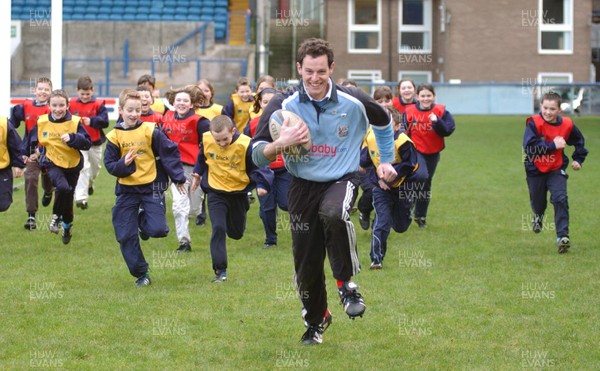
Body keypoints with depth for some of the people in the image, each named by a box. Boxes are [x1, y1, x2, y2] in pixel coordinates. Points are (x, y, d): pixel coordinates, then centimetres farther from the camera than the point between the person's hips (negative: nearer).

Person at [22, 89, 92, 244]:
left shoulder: (75, 122, -12)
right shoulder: (42, 122, -6)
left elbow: (87, 143, -16)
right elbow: (31, 138, 12)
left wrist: (72, 138, -31)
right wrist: (25, 154, 17)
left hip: (72, 165, 1)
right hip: (53, 163, -1)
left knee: (68, 196, 14)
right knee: (63, 187, -29)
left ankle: (67, 225, 41)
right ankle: (56, 216, -4)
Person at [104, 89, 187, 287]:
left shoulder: (150, 131, -7)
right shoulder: (114, 136, -3)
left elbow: (169, 153, -2)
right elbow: (110, 165, -2)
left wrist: (178, 178, -1)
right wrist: (123, 164, -22)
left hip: (151, 187, -1)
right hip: (126, 190, 2)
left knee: (158, 230, -15)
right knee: (126, 236, -1)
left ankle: (143, 221, 21)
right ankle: (141, 274, 14)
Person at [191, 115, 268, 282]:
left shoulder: (245, 145, -24)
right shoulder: (206, 140, -15)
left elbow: (256, 167, -14)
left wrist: (261, 185, -28)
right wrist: (198, 174, 8)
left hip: (238, 191, 0)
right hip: (216, 192, 0)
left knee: (236, 233, 14)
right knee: (218, 228, -15)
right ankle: (220, 270, -9)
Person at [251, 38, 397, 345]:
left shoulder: (354, 102, -7)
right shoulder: (283, 105, -10)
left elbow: (383, 121, 16)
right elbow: (257, 155, -12)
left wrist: (386, 161, 15)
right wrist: (281, 144, -30)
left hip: (341, 180, -1)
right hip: (303, 185, 1)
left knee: (333, 214, -37)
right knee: (306, 263, 4)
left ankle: (346, 282, -15)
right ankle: (316, 320, 34)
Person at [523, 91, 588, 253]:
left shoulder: (567, 125, -8)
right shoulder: (534, 123, -20)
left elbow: (579, 141, 13)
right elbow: (529, 147, -32)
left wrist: (578, 159, 7)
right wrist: (553, 145, -32)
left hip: (557, 169, 1)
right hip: (536, 169, -1)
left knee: (560, 199, -17)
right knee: (538, 202, 15)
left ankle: (563, 236, -17)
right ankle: (538, 216, 53)